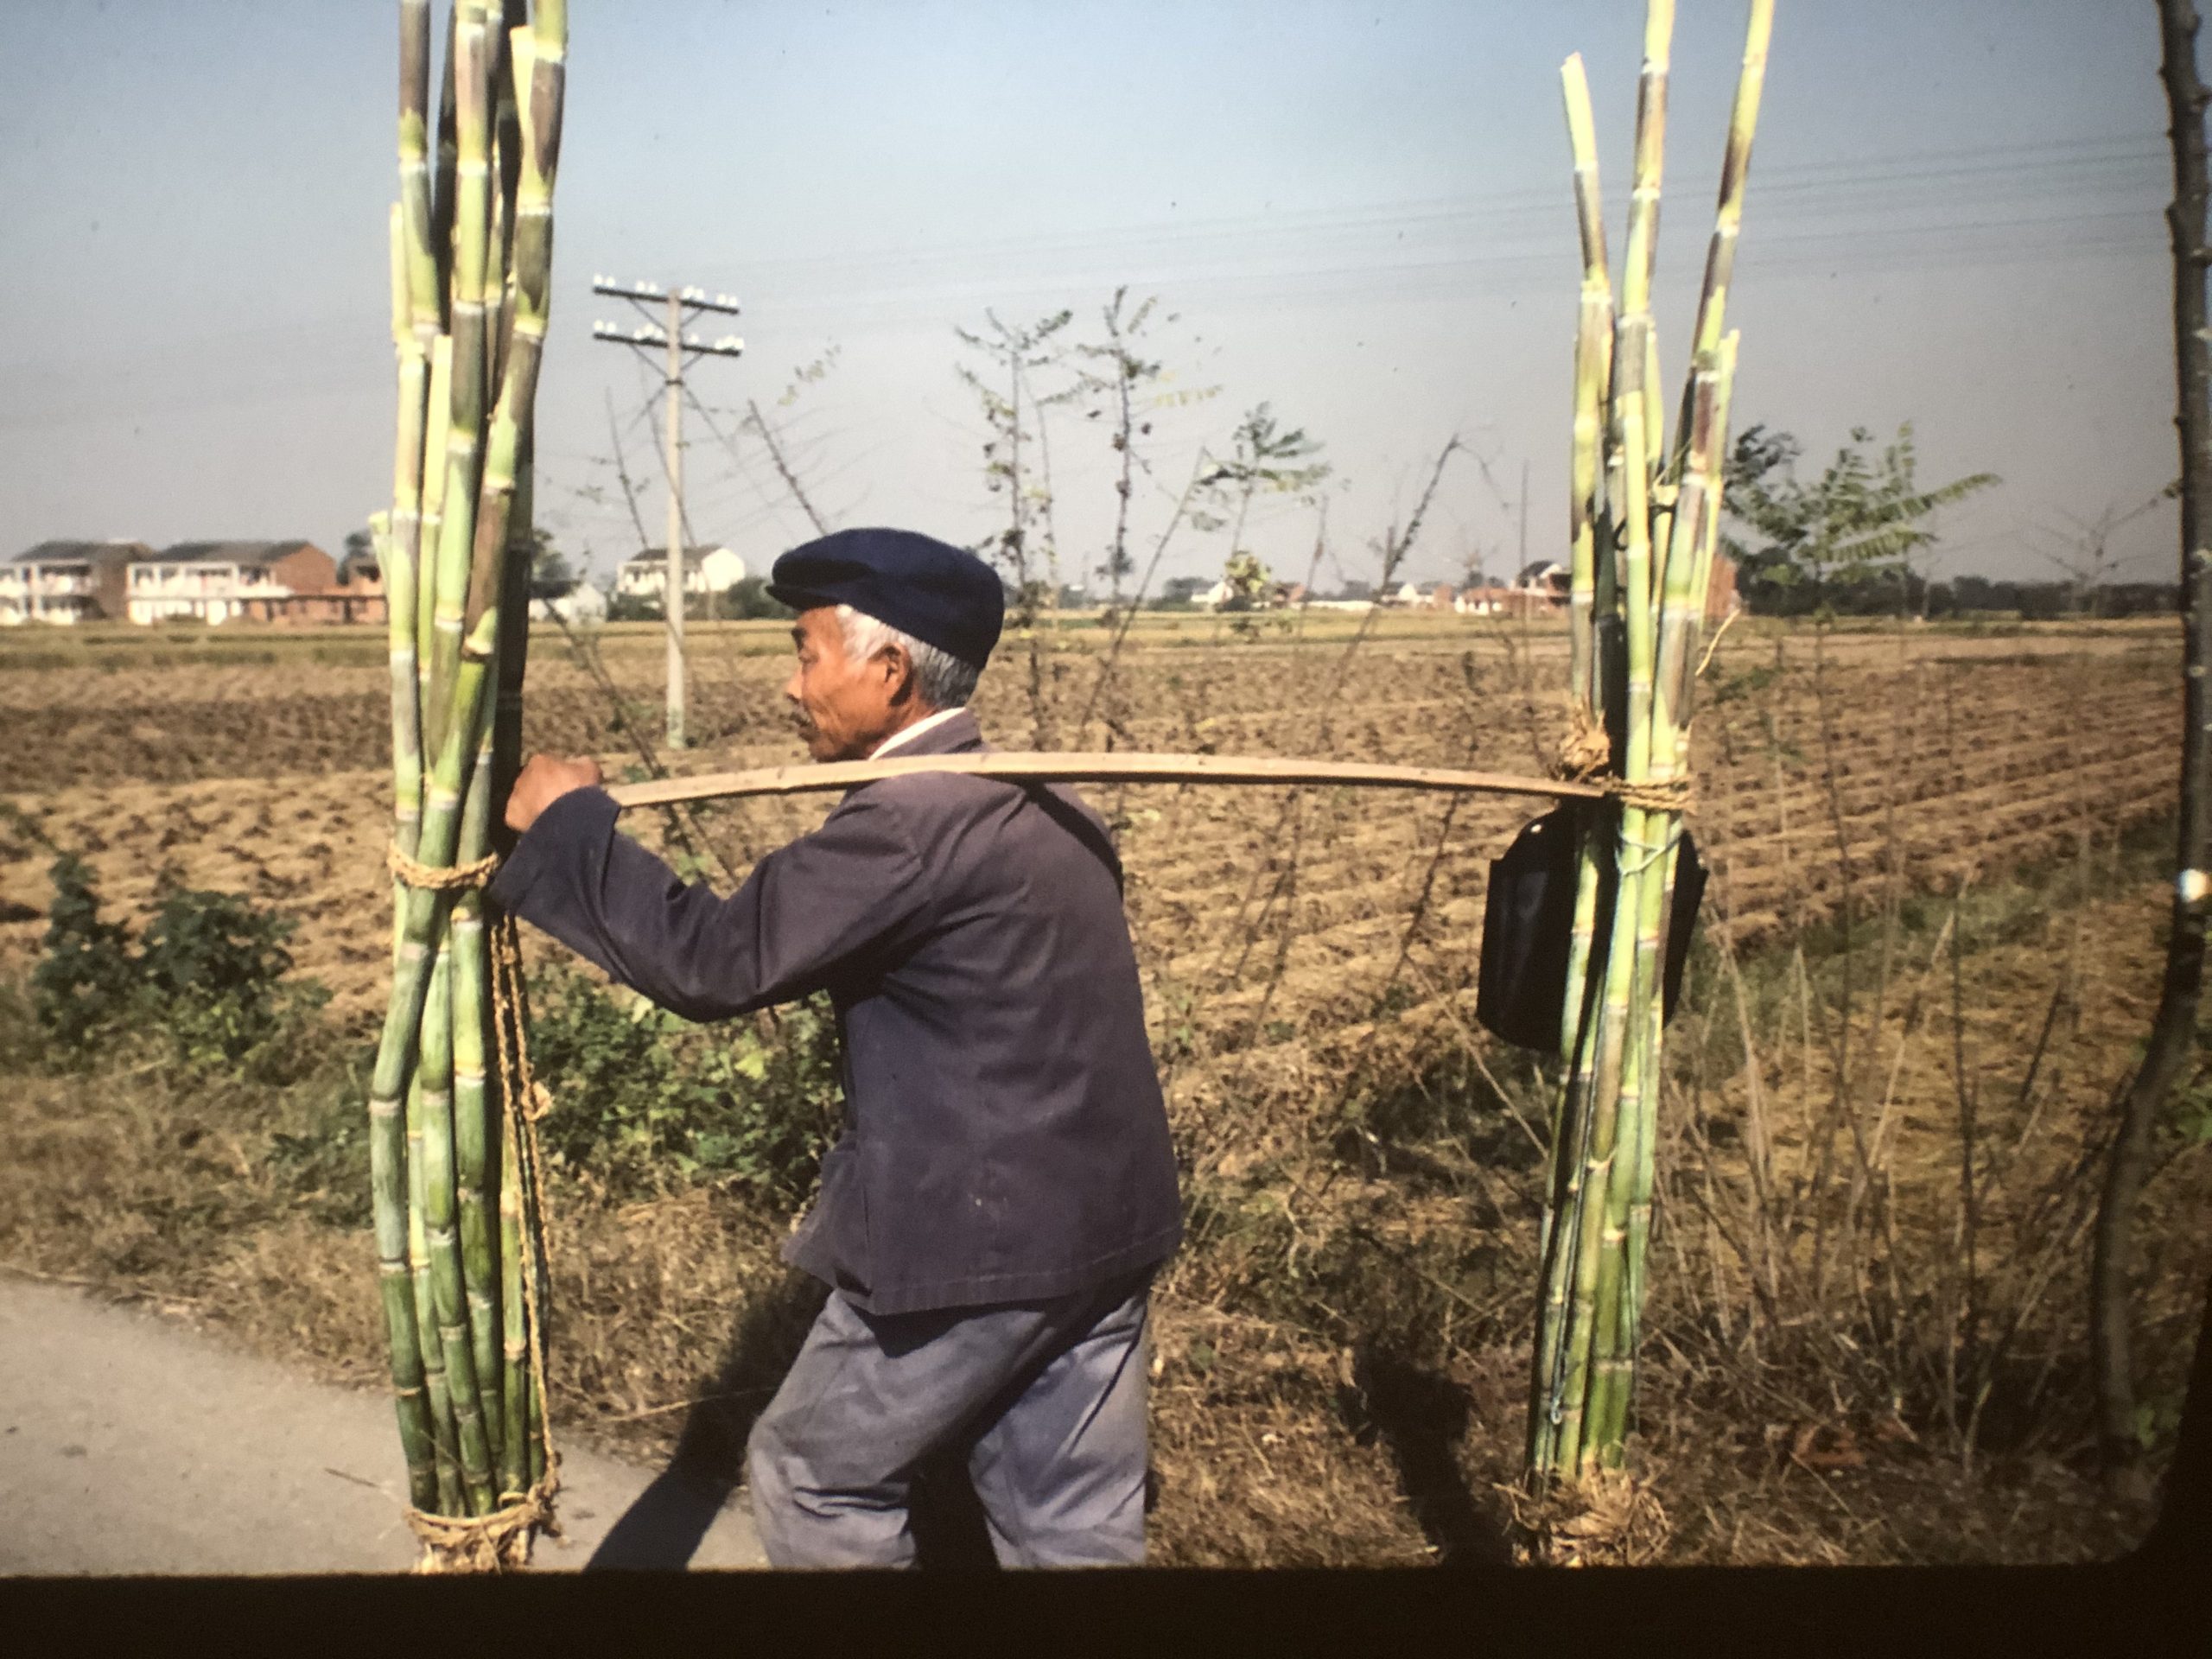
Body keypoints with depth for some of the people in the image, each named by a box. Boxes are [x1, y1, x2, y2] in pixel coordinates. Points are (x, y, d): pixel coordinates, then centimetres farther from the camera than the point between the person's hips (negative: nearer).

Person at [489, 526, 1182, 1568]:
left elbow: (716, 962, -20)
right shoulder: (1042, 806, 10)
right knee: (1072, 1522, 18)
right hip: (1102, 1224, 8)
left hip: (973, 1238, -8)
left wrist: (569, 821, -9)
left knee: (815, 1480, 15)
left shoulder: (909, 819, -19)